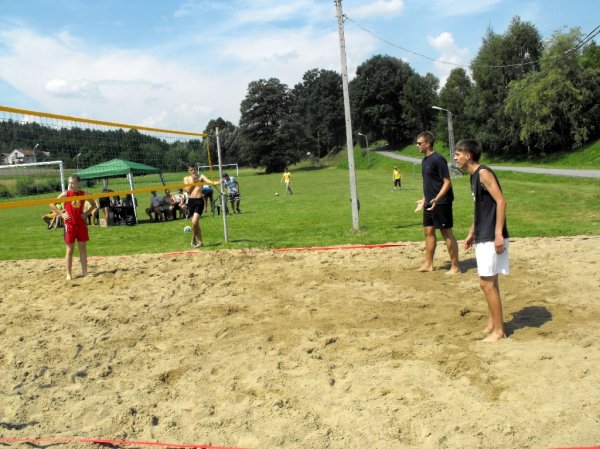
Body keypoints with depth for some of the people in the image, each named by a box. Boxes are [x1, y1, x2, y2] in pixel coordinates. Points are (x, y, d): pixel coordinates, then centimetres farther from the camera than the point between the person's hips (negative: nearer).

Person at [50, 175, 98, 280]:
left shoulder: (84, 194, 0)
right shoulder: (66, 194, -6)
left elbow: (94, 205, 13)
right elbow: (52, 204, -3)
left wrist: (86, 213, 0)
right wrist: (61, 214, -10)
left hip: (81, 224, 2)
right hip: (70, 224, -2)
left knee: (82, 247, 7)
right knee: (70, 249, 2)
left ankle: (84, 272, 13)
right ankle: (68, 274, 8)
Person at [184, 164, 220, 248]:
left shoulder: (201, 177, 4)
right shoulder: (186, 178, 10)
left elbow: (210, 182, -9)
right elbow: (188, 190, -2)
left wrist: (220, 182, -24)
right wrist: (192, 181, -6)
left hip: (199, 201, -3)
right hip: (191, 201, 3)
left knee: (194, 222, -16)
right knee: (196, 223, 11)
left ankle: (194, 240, 2)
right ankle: (199, 242, 24)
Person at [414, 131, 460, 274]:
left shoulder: (438, 159, -16)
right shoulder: (425, 160, 11)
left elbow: (447, 182, -18)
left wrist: (437, 199, -27)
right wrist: (424, 200, 20)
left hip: (441, 203, -9)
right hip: (429, 203, 9)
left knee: (447, 233, -2)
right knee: (428, 231, 12)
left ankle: (455, 266, 7)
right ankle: (428, 264, 23)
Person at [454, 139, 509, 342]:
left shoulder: (484, 173, -14)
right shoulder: (474, 176, 14)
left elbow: (501, 202, -20)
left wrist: (498, 234, -24)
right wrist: (472, 233, 25)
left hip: (491, 238, -10)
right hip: (482, 237, 10)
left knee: (487, 283, -5)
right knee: (489, 282, 15)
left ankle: (499, 330, 5)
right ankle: (492, 323, 26)